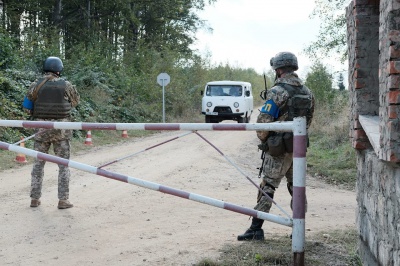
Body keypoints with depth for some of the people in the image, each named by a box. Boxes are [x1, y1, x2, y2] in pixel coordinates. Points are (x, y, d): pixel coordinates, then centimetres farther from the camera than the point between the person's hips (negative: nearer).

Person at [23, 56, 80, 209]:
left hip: (41, 128, 2)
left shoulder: (36, 85, -2)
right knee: (64, 165, 5)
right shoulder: (66, 85, -4)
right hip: (61, 129, -2)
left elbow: (27, 106, 2)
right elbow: (76, 101, 12)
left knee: (38, 163, 12)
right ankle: (63, 200, 2)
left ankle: (35, 198, 14)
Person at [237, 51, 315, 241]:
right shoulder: (307, 92, 9)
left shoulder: (278, 91, -15)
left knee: (267, 187, -2)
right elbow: (308, 120, 15)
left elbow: (263, 120, -17)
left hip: (279, 148, -7)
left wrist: (262, 138, 1)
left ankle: (256, 229, 0)